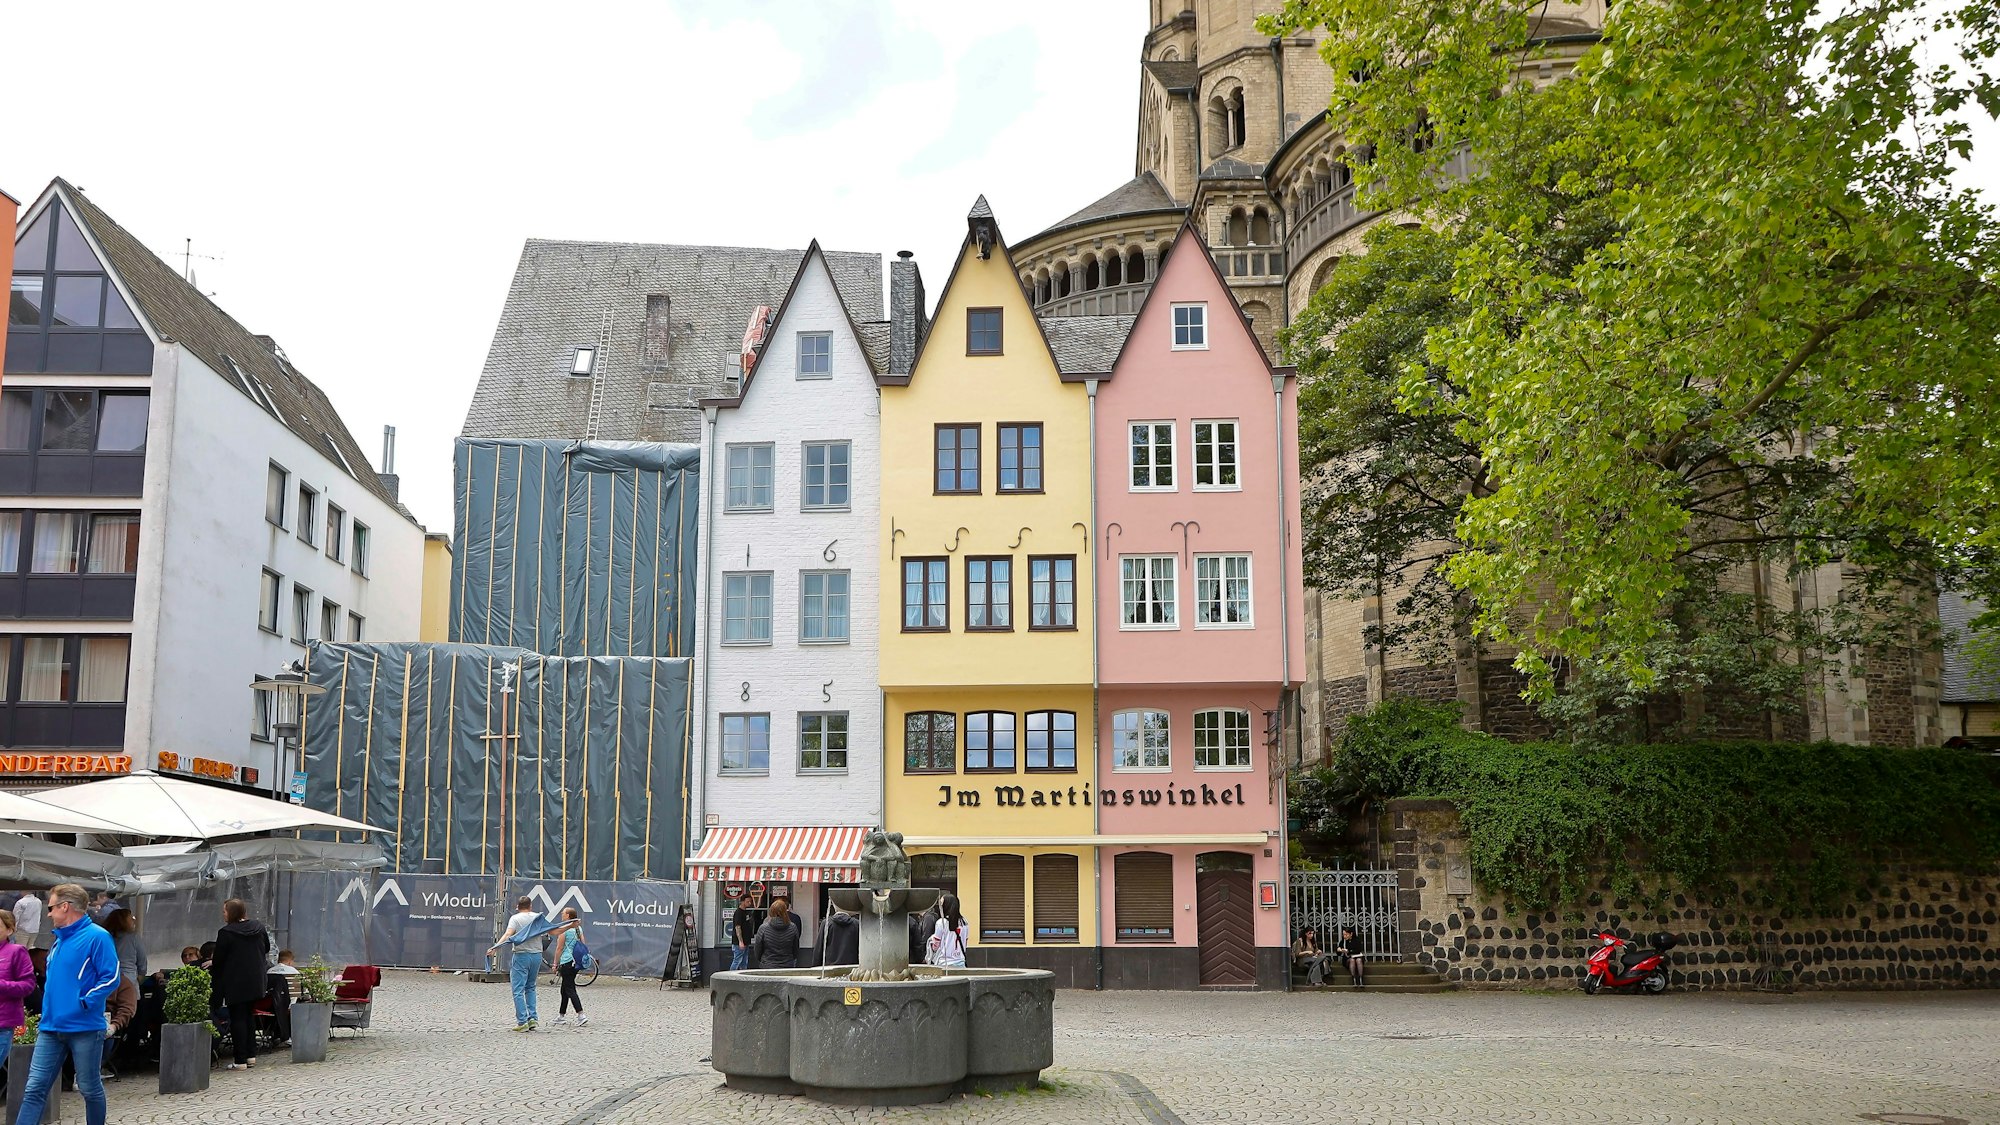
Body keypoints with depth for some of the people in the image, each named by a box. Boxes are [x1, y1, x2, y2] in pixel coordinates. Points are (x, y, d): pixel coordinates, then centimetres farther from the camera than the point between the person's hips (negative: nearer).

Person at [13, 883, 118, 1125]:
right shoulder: (60, 939, 15)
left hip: (84, 1027, -7)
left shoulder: (96, 937, -11)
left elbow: (110, 977, -17)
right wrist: (50, 1004, 12)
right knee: (35, 1089, 1)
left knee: (90, 1088, 6)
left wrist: (84, 1003, -18)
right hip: (51, 1026, 7)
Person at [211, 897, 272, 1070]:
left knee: (237, 1019, 0)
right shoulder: (260, 928, 4)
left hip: (235, 984, -6)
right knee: (249, 1016, 17)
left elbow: (219, 960, -8)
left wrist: (215, 985, 3)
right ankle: (251, 1055, 19)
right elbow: (267, 951, 14)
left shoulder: (226, 933, -13)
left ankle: (240, 1060, 0)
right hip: (255, 983, 6)